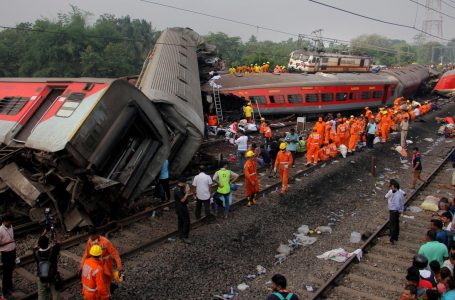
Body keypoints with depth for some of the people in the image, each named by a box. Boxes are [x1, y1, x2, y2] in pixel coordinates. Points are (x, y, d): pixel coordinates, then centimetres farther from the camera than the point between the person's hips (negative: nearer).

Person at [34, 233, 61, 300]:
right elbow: (58, 242, -7)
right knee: (55, 294, 17)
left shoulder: (36, 252, -22)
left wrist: (43, 234, 5)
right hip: (53, 277, -2)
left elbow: (37, 245, 2)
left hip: (41, 278, 2)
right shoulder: (52, 250, -27)